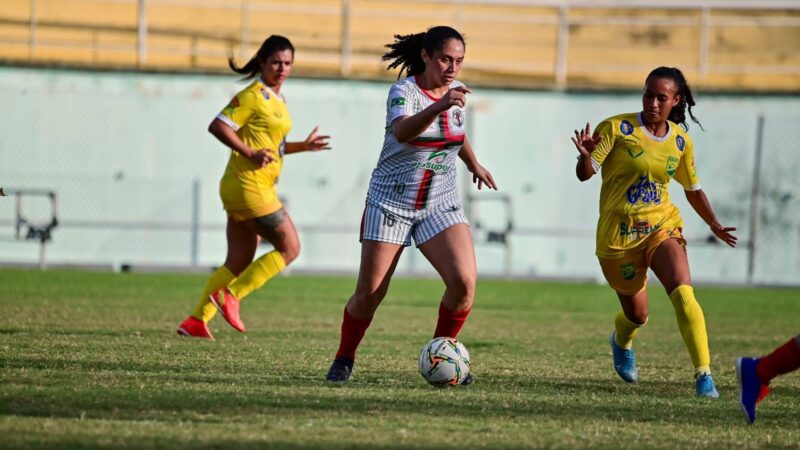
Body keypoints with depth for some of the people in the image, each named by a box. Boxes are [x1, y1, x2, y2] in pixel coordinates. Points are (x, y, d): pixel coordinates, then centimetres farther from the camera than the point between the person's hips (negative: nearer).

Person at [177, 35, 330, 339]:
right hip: (249, 186, -10)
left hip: (259, 188, 10)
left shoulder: (276, 99, 18)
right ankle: (229, 295, -6)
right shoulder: (253, 95, -11)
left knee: (238, 262, 9)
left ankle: (196, 322, 10)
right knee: (289, 248, -7)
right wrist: (250, 153, -23)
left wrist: (304, 146, 16)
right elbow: (218, 126, -17)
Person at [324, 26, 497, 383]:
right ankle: (344, 360, 21)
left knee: (464, 280, -17)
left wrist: (473, 164, 39)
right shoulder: (404, 91, -17)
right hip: (391, 201, -4)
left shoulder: (457, 92, 2)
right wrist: (439, 106, -56)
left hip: (440, 204, 4)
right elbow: (402, 131, -40)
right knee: (369, 294, -3)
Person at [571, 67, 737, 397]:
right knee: (637, 314, 12)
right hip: (619, 234, -2)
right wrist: (585, 155, -38)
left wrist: (714, 225, 24)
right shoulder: (617, 128, -9)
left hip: (662, 228, 2)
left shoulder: (680, 141, 3)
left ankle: (703, 374, -26)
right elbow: (585, 174, -16)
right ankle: (621, 342, 50)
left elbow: (693, 189, 19)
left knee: (683, 293, -25)